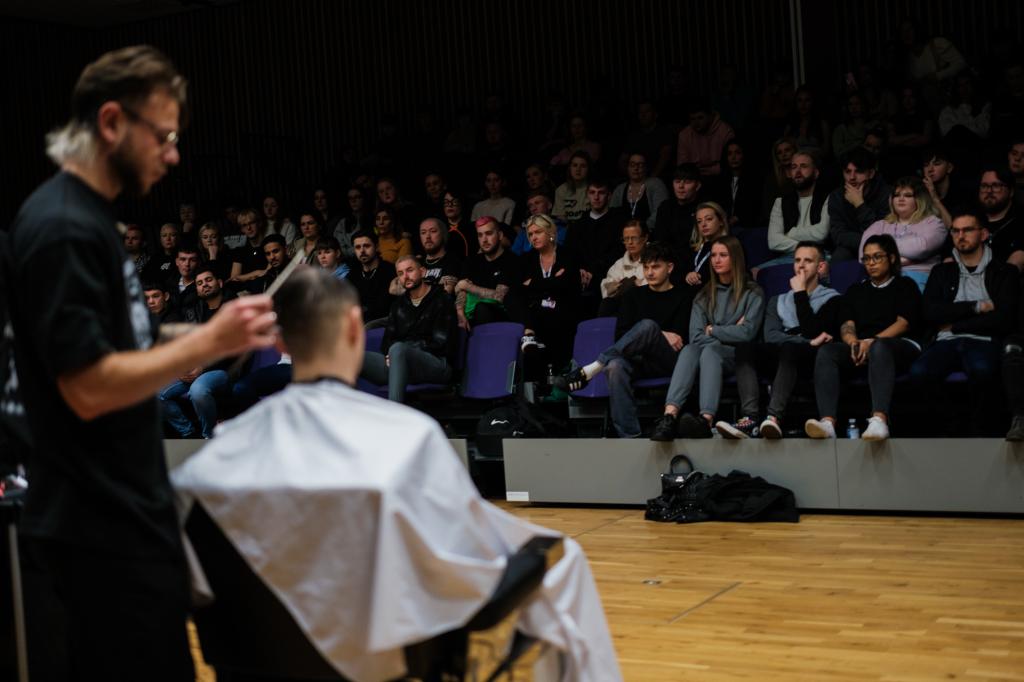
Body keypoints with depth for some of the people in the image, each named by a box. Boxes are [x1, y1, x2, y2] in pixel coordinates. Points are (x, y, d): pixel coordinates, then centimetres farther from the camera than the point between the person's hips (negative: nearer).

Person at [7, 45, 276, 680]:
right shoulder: (64, 229, -19)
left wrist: (210, 336, 11)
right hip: (104, 525, -10)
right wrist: (209, 342, -21)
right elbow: (89, 387, -23)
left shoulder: (89, 216, 12)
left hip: (119, 510, 10)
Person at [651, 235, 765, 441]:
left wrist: (713, 331, 2)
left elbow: (747, 333, -5)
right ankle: (669, 416, -57)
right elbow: (696, 336, 6)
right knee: (689, 349, -33)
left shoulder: (753, 293, 9)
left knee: (710, 350, -37)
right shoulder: (704, 296, 19)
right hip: (708, 351, 3)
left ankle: (707, 420, -61)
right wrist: (728, 333, -3)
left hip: (739, 356, -3)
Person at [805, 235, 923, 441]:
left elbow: (903, 323, 0)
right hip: (862, 347, 3)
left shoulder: (905, 285, 17)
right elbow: (847, 325, 11)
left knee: (879, 347, -40)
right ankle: (828, 421, -48)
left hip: (900, 345, -3)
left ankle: (879, 420, -59)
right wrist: (854, 343, -14)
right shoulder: (855, 290, 27)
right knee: (826, 351, -29)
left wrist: (872, 342, -16)